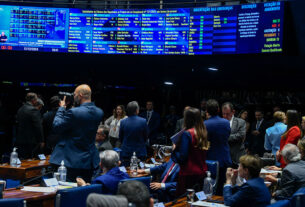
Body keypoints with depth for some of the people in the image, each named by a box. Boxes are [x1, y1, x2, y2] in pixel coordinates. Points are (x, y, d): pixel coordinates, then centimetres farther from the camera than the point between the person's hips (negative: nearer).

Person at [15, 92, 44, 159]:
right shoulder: (33, 110, -14)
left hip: (20, 141, 8)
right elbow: (38, 127, -15)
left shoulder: (20, 109, 10)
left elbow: (18, 124, 16)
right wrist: (41, 141, -9)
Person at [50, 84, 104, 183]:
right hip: (90, 162, 7)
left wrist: (61, 108, 0)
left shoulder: (73, 112, -21)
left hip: (72, 161, -7)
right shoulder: (99, 113, 1)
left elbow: (56, 127, -11)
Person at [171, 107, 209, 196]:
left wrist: (174, 149, 1)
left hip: (189, 174, -7)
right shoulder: (203, 132, 5)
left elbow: (182, 157, -17)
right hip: (202, 172, 7)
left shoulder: (187, 134, -15)